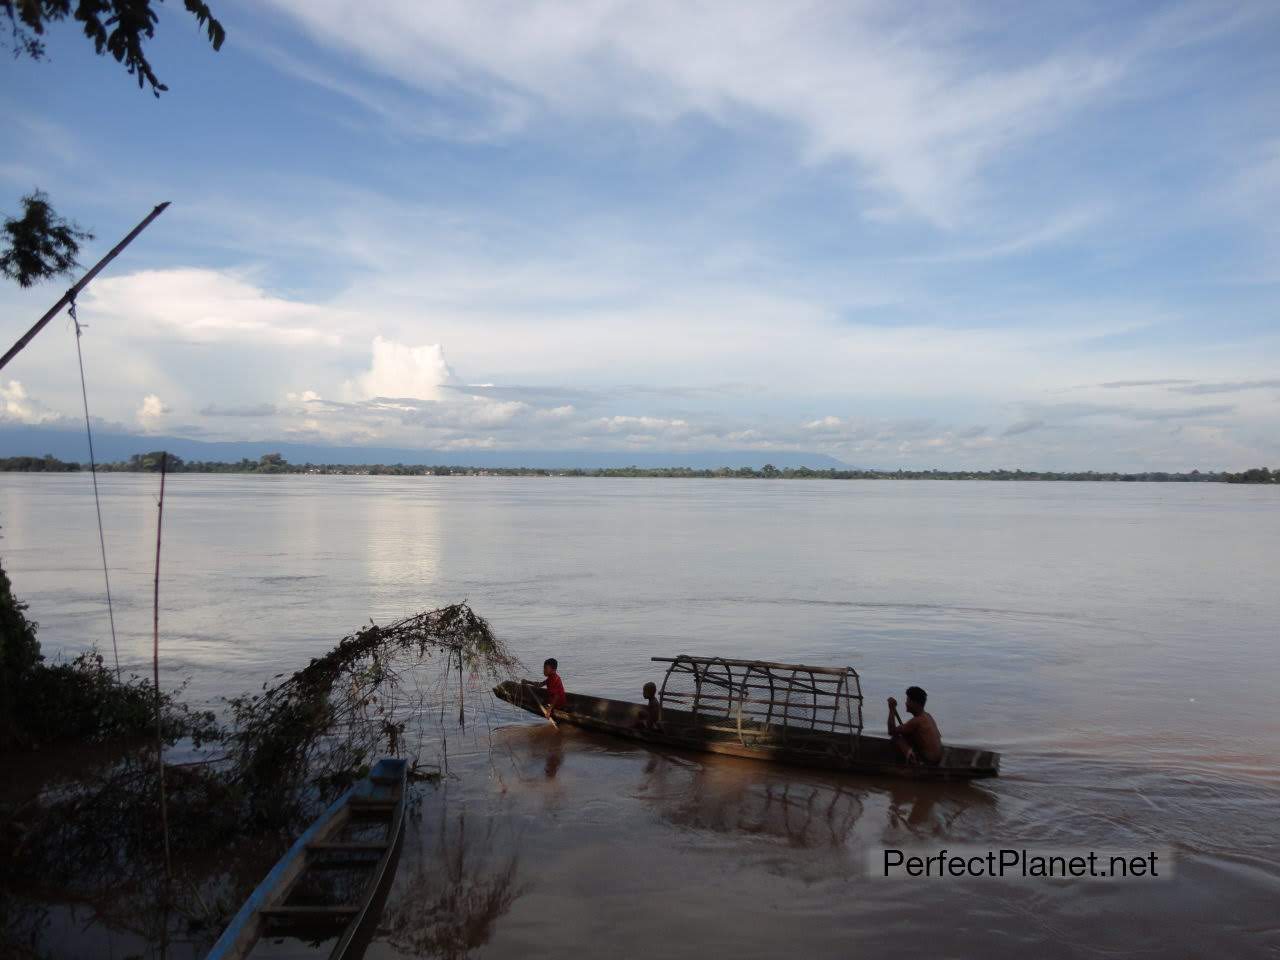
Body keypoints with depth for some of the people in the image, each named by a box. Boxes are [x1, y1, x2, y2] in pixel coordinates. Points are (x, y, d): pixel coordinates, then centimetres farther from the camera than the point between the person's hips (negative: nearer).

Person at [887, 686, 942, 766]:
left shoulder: (916, 721, -17)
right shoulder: (927, 717, 9)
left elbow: (892, 732, -14)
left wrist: (891, 709, -10)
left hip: (925, 762, -9)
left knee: (895, 738, -6)